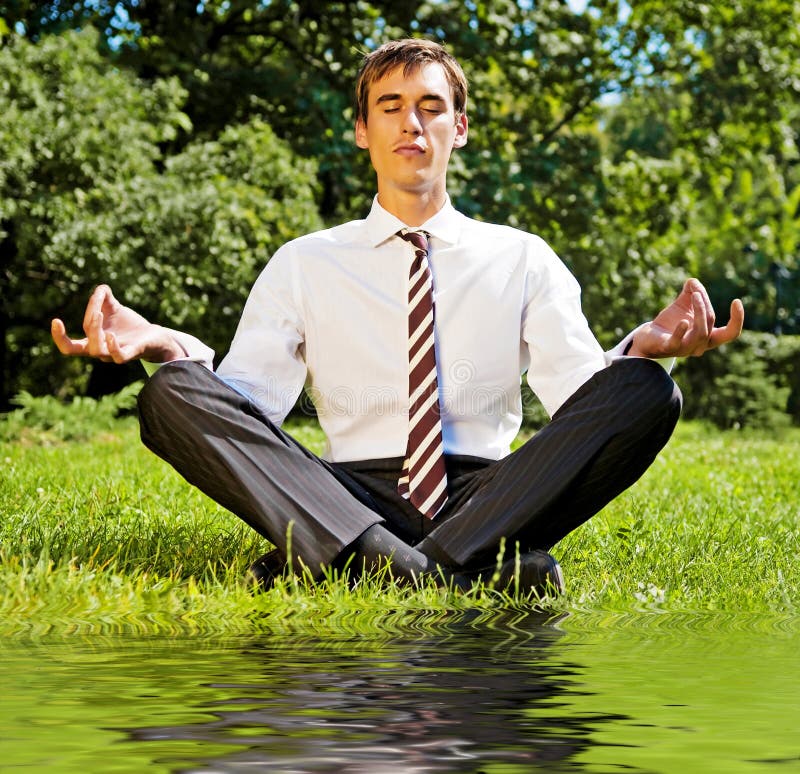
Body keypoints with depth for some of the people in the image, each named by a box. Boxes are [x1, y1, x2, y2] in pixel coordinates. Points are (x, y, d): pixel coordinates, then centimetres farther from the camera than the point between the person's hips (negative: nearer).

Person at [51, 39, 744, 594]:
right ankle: (442, 573, -40)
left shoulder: (522, 260, 16)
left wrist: (643, 348, -21)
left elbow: (581, 394, 2)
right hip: (347, 495, 0)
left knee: (647, 392, -24)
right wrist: (168, 348, -18)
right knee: (173, 392, -23)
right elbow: (244, 405, 2)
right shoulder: (304, 265, 16)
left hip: (488, 495, 1)